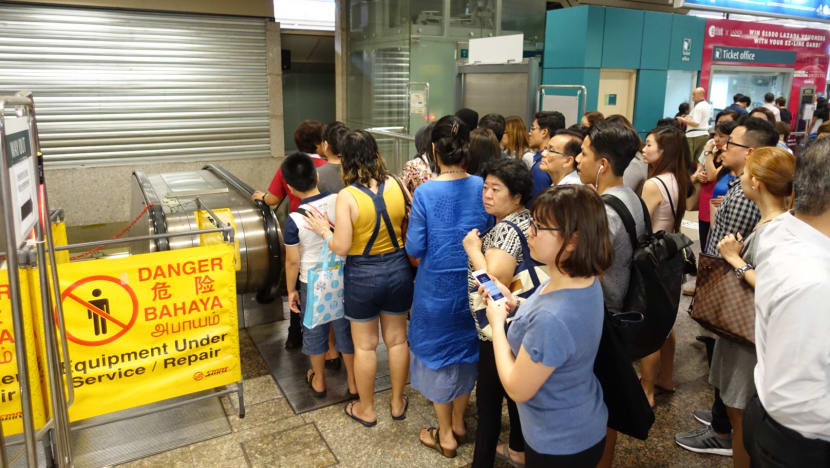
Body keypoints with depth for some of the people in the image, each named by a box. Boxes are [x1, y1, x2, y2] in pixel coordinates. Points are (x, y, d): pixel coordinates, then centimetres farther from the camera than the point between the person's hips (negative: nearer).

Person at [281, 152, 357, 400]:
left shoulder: (295, 220, -19)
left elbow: (293, 261, -11)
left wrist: (291, 290, 3)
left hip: (311, 284, -2)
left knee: (315, 332, 18)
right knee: (345, 330, 17)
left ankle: (319, 381, 35)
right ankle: (353, 382, 31)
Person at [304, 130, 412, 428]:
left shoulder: (346, 197, -19)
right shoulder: (396, 185, -8)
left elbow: (341, 248, -18)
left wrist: (324, 230, 0)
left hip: (363, 276, -4)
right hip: (398, 269, 4)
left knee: (365, 345, 14)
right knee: (397, 339, 19)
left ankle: (366, 409, 31)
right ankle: (397, 403, 35)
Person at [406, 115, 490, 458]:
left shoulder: (425, 193, -19)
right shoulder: (481, 186, -8)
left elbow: (414, 250, -13)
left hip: (436, 286, -4)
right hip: (471, 283, 4)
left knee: (438, 352, 13)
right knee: (466, 347, 21)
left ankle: (445, 436, 27)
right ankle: (458, 422, 39)